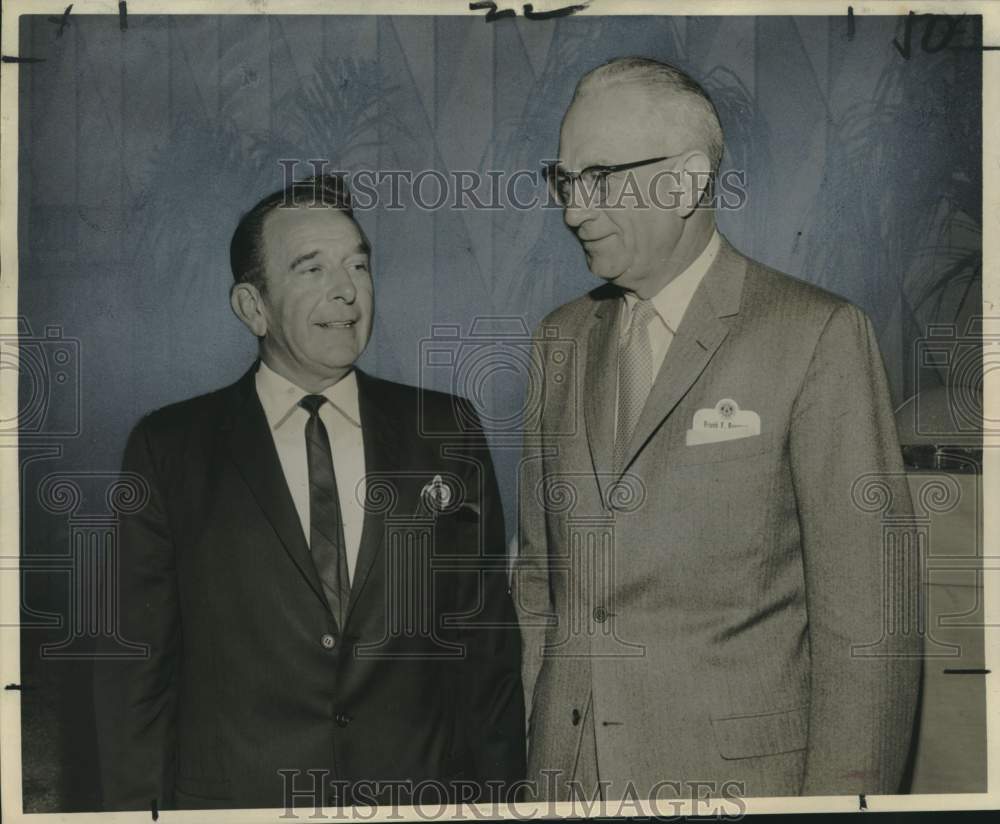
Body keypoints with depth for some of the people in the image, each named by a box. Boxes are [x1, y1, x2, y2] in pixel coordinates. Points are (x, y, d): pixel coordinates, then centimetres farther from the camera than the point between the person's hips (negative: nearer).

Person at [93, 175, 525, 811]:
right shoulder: (169, 449, -3)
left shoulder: (447, 432, 1)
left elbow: (489, 641, 2)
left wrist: (499, 799, -1)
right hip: (232, 795, -1)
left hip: (425, 798, 2)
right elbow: (137, 666, -2)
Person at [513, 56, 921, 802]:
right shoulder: (561, 338, 8)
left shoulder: (819, 336, -9)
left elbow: (868, 614, -11)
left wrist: (844, 791, -12)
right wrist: (525, 754, 7)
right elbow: (539, 572, 12)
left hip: (741, 772, -4)